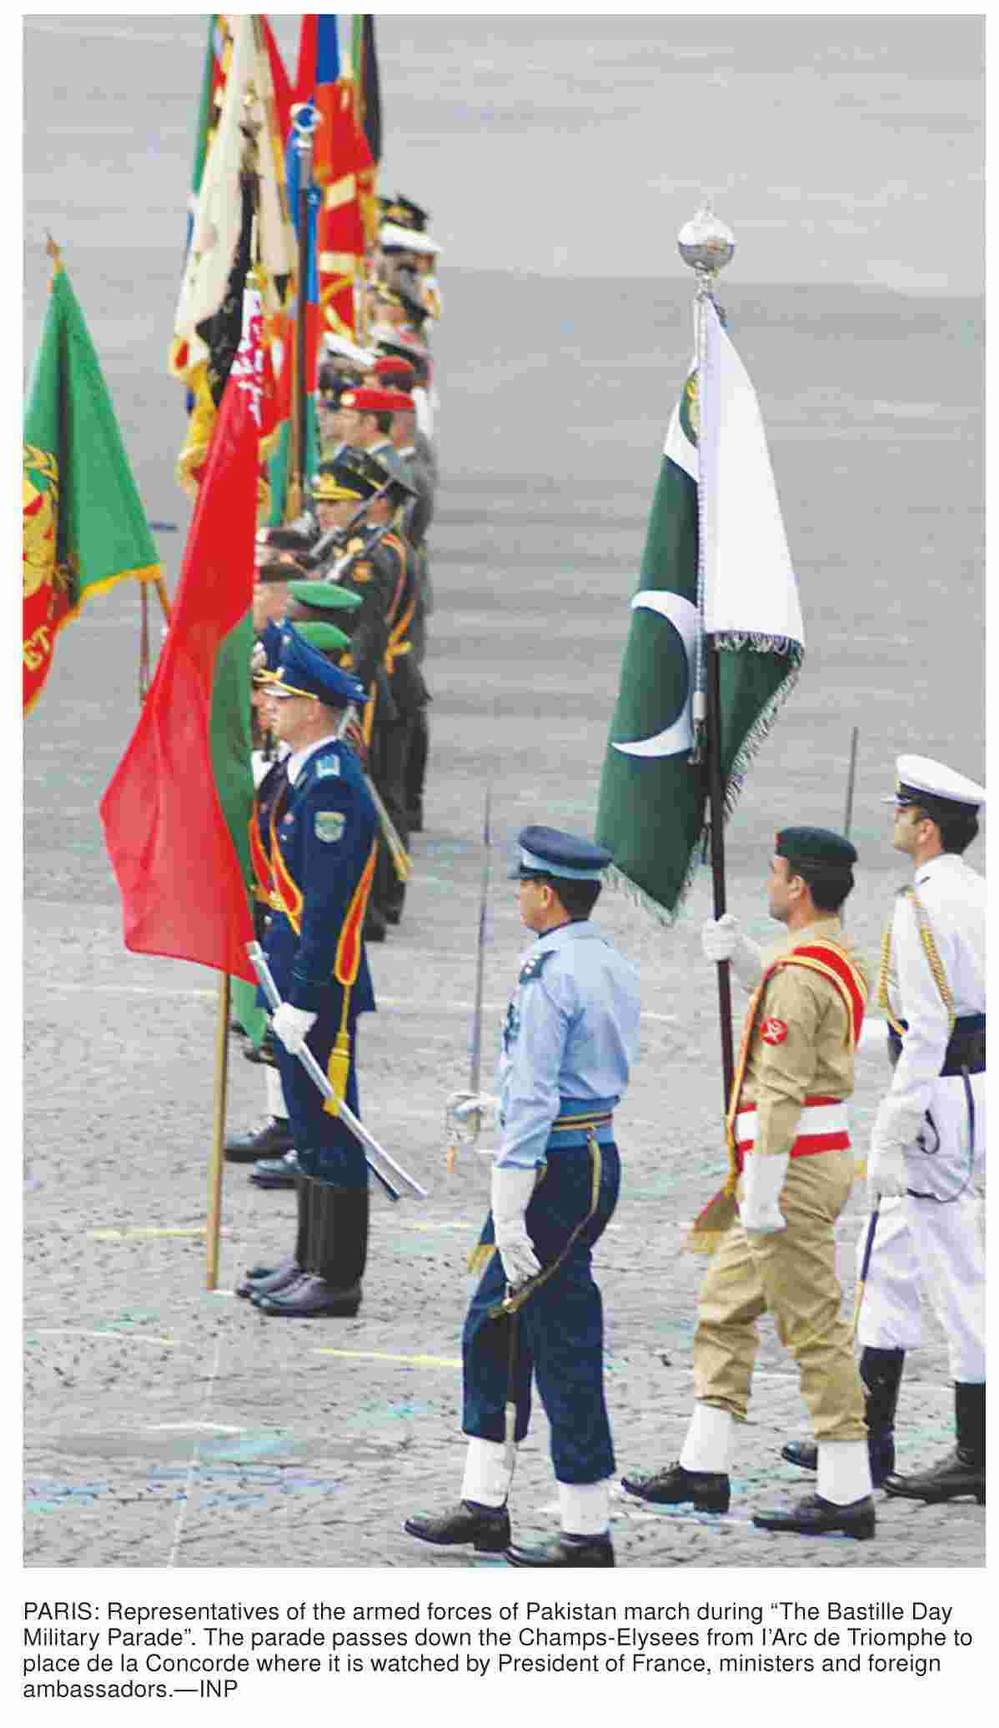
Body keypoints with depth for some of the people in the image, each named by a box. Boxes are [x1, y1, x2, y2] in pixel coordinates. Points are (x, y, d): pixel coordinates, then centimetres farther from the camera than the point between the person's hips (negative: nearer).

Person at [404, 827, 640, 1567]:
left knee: (564, 1348, -3)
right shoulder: (616, 969, 10)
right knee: (492, 1332, 17)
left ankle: (587, 1532, 3)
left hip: (555, 1171, -10)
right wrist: (500, 1105, 33)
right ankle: (484, 1506, 20)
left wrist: (509, 1213, -21)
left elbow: (534, 1099, -21)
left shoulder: (550, 979, -19)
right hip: (600, 1153, 10)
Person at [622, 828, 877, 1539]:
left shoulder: (798, 973, -18)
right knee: (725, 1307, 16)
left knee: (815, 1329, -7)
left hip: (793, 1162, -10)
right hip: (822, 1154, 10)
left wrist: (763, 1195, -22)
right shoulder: (844, 963, 14)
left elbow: (782, 1091, -22)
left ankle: (848, 1496, -4)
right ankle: (704, 1469, 19)